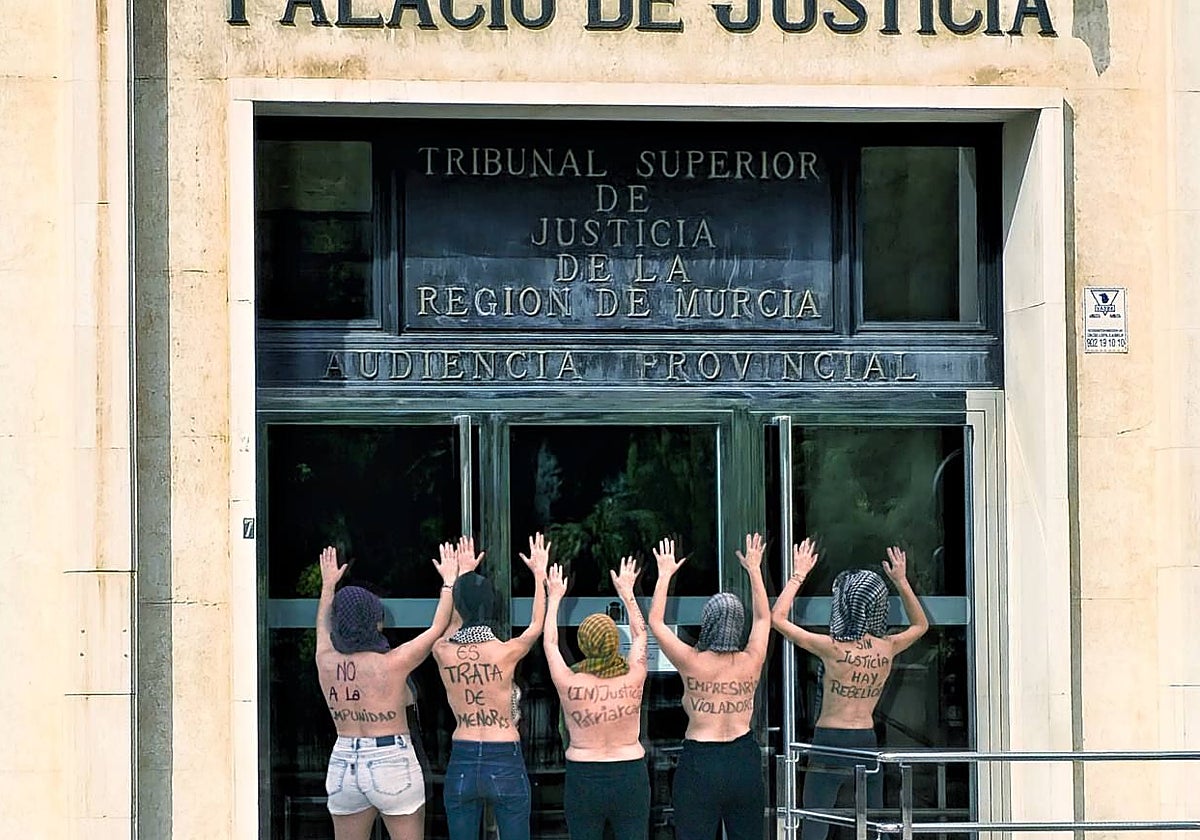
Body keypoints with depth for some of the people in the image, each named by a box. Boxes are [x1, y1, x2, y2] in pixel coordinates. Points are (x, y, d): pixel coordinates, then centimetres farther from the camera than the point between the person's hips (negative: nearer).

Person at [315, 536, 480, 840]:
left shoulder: (326, 663, 0)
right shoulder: (392, 664, -13)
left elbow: (323, 627, 23)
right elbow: (438, 628, -3)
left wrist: (328, 584, 38)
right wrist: (451, 579, 7)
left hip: (343, 765, 5)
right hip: (391, 763, -5)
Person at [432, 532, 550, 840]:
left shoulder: (444, 653, -4)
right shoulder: (506, 652, -10)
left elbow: (451, 626, 22)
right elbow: (537, 624, 11)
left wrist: (452, 581, 33)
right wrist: (539, 574, 22)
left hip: (461, 764, 2)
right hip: (505, 762, -2)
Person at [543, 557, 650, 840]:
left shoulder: (570, 685, -12)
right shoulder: (632, 680, -8)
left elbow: (550, 643, 7)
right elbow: (640, 635, 10)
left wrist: (554, 599, 20)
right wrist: (627, 592, 23)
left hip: (583, 781, -1)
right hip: (631, 778, 1)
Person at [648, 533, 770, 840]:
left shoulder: (692, 663, -8)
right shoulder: (751, 662, 1)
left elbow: (655, 622, 5)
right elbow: (763, 618, 20)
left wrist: (665, 574, 14)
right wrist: (754, 569, 29)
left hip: (700, 765, -3)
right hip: (745, 762, 4)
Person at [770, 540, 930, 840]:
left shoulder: (834, 648, -13)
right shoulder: (888, 648, -1)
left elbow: (777, 618, -6)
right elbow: (920, 625, 22)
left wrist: (798, 574, 1)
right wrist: (902, 581, 20)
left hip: (829, 745, -4)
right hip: (867, 743, 4)